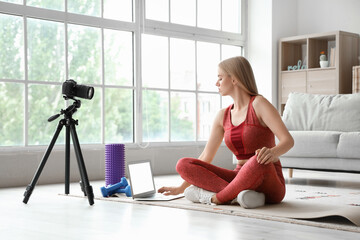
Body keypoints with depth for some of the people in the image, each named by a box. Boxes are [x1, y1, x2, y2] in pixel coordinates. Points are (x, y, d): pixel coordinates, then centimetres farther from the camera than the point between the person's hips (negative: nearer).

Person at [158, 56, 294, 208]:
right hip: (240, 177, 5)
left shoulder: (258, 104, -6)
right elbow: (206, 156, 16)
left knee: (259, 162, -41)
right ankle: (238, 194, -27)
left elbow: (288, 140, -17)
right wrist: (182, 188, 16)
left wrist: (272, 152, -39)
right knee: (183, 164, -12)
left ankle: (216, 197, -21)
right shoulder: (223, 116, 12)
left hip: (269, 181, -5)